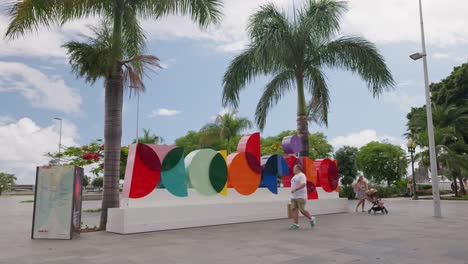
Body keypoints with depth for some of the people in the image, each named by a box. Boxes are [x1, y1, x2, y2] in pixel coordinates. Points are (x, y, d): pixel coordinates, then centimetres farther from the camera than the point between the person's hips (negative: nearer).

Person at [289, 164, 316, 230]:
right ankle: (296, 224, 2)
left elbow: (303, 184, -25)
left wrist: (295, 189, -31)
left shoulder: (302, 175, -12)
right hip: (293, 197, 9)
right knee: (294, 209, 1)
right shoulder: (295, 176, 18)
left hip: (301, 197, -9)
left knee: (302, 210, -5)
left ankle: (311, 219, 18)